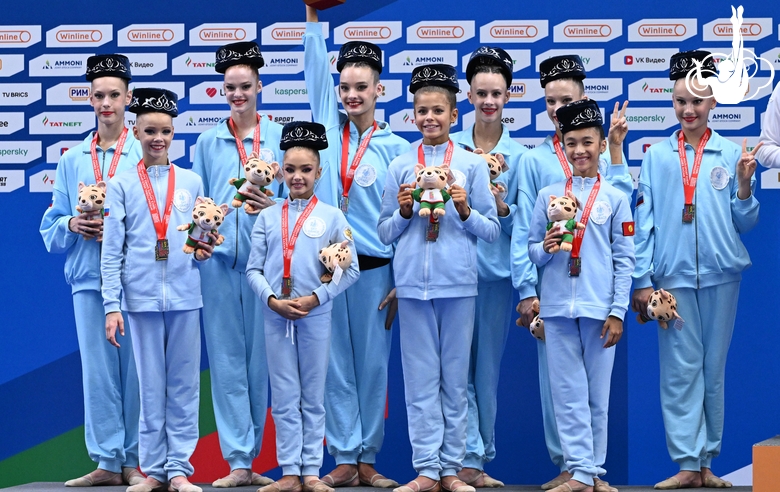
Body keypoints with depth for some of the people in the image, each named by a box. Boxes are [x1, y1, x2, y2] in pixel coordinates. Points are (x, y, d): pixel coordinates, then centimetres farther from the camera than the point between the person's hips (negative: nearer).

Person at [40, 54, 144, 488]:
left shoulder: (145, 155, 1)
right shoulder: (72, 160, 14)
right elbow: (52, 227, 16)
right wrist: (73, 224, -5)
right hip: (88, 276, 3)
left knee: (136, 369, -1)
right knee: (98, 371, 3)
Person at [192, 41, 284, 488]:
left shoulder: (279, 137, 5)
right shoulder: (208, 141, 11)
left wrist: (274, 207, -15)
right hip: (219, 258, 1)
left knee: (260, 356, 2)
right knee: (227, 357, -1)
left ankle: (250, 456, 11)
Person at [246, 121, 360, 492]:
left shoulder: (332, 217, 2)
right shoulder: (267, 217, 7)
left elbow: (350, 269, -3)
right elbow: (253, 269, 4)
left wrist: (316, 298, -13)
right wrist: (272, 300, -12)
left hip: (316, 316, -1)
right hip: (276, 315, 1)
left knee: (313, 397, 5)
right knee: (284, 398, 3)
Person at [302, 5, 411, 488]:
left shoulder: (396, 148, 2)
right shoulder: (329, 126, 7)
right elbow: (316, 65, 1)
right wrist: (313, 13, -8)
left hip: (374, 267, -1)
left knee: (373, 364, 3)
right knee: (336, 364, 3)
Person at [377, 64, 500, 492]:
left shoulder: (472, 165, 4)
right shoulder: (400, 167, 7)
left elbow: (492, 231, 5)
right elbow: (384, 234, 10)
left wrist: (465, 211, -12)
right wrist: (404, 212, -8)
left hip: (458, 283, -1)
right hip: (413, 284, 1)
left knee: (455, 378, 4)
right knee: (420, 379, 2)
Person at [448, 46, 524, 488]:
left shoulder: (520, 156, 3)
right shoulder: (449, 148, 3)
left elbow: (525, 224, 3)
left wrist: (503, 208, -14)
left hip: (497, 270, 1)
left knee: (488, 368, 7)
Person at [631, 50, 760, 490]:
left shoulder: (732, 154, 4)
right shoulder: (657, 156, 5)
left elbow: (745, 223, 7)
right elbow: (643, 222, 5)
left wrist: (744, 184, -10)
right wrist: (642, 281, 0)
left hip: (720, 273, 0)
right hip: (673, 275, 0)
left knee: (714, 369, 6)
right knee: (681, 369, -2)